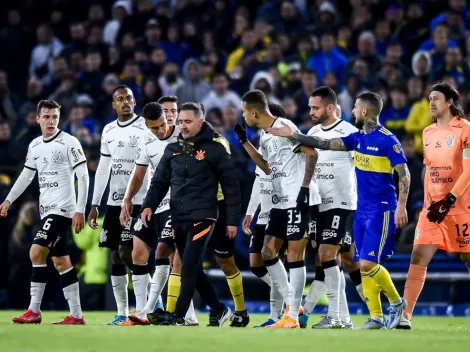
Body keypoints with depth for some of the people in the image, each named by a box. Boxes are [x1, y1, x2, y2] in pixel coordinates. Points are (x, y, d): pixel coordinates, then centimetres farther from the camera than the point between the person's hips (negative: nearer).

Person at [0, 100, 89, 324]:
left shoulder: (69, 143, -9)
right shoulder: (35, 145, 12)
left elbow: (83, 177, -11)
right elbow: (26, 175, 23)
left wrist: (80, 211, -16)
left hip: (63, 209, -7)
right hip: (47, 210, 7)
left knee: (36, 253, -15)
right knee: (60, 261, 6)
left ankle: (34, 311, -10)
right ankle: (76, 315, 8)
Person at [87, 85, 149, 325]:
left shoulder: (145, 128, -7)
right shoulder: (108, 131, 13)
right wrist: (95, 204, 14)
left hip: (138, 203, -7)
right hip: (114, 202, 7)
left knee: (127, 254, -14)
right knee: (115, 257, 5)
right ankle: (122, 313, 9)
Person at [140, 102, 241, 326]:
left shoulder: (214, 149, -3)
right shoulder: (172, 150, 12)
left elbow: (231, 185, -1)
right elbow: (160, 182, 14)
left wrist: (232, 220, -4)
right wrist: (149, 205, -4)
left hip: (202, 217, -6)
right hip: (178, 219, 6)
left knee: (189, 267, -13)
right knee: (193, 270, 9)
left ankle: (178, 316, -11)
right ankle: (218, 309, 23)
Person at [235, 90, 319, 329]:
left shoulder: (284, 127, -13)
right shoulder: (264, 136, 15)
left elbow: (312, 153, -15)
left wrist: (304, 187, -18)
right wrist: (244, 142, 22)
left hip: (296, 201, -10)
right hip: (279, 203, 10)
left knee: (294, 256, -7)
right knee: (268, 253, 10)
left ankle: (293, 317, -4)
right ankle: (291, 304, 19)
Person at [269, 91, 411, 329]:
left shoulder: (388, 140, -12)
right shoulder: (358, 138, 10)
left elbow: (404, 174, -12)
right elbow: (325, 144, 12)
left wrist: (401, 206, -17)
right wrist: (293, 135, 9)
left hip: (381, 211, -8)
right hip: (361, 210, 8)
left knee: (367, 264, -13)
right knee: (363, 266, 3)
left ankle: (397, 302, 8)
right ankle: (376, 317, 7)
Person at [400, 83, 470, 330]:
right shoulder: (428, 133, 13)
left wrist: (449, 200, -19)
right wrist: (427, 202, 13)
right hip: (434, 205, 6)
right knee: (419, 257, -5)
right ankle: (405, 316, -8)